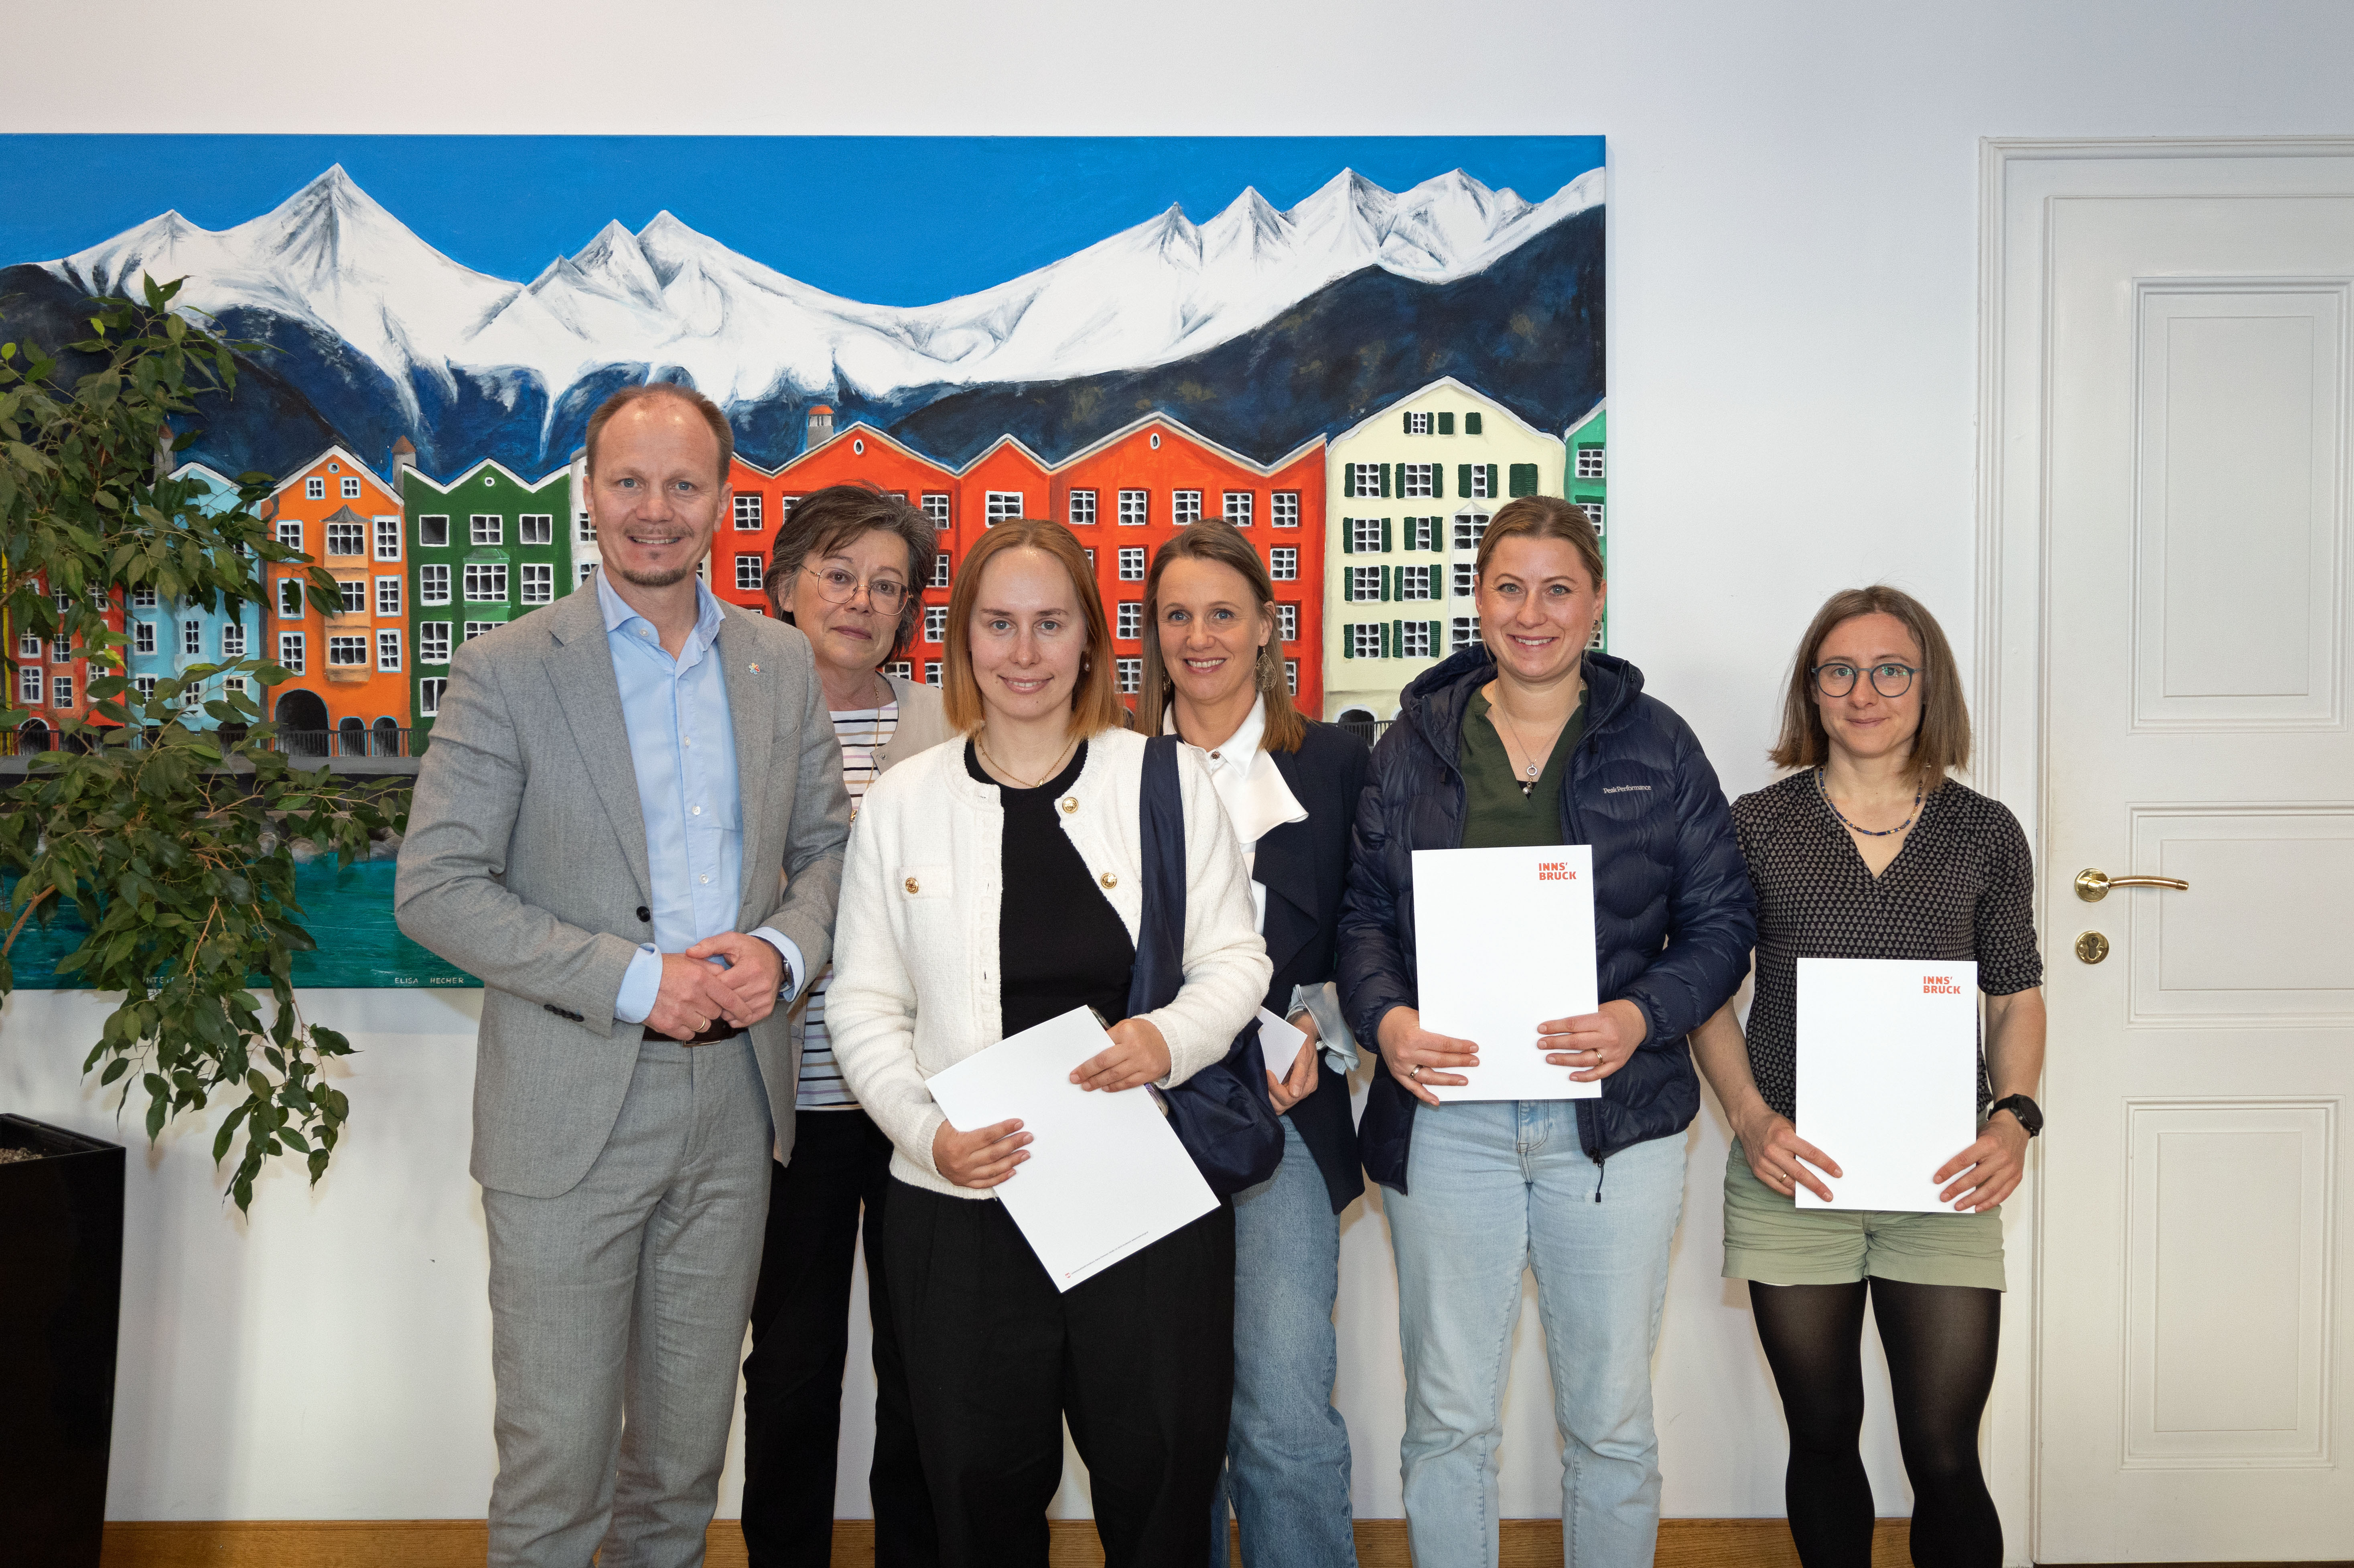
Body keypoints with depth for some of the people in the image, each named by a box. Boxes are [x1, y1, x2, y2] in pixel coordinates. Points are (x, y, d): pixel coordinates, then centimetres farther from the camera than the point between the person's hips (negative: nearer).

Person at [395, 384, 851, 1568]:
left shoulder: (782, 665, 7)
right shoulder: (506, 671, -6)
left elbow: (827, 845, 12)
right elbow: (434, 888, -9)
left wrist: (783, 950, -9)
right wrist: (633, 980, -18)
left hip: (732, 1104, 4)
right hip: (569, 1112, -3)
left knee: (687, 1449, 17)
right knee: (556, 1461, 4)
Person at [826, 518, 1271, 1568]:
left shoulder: (1167, 781, 3)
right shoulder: (899, 803, 5)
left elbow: (1234, 959, 5)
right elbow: (864, 1006, 5)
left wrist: (1175, 1038, -16)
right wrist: (927, 1132, -11)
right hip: (963, 1208, 1)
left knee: (1163, 1481, 7)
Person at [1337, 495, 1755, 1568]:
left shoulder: (1657, 743, 4)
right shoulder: (1414, 742, 7)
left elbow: (1720, 919, 3)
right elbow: (1362, 913, 7)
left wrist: (1641, 1016, -14)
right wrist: (1385, 1018, -12)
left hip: (1616, 1115, 0)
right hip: (1444, 1110, 1)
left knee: (1612, 1421, 11)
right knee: (1448, 1419, 10)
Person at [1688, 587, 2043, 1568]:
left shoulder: (1986, 833, 6)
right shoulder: (1756, 826, 3)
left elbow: (2018, 997, 11)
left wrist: (2013, 1117, -6)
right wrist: (1750, 1117, -9)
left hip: (1943, 1182, 0)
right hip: (1793, 1174, 0)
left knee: (1945, 1457, 1)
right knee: (1822, 1439, 13)